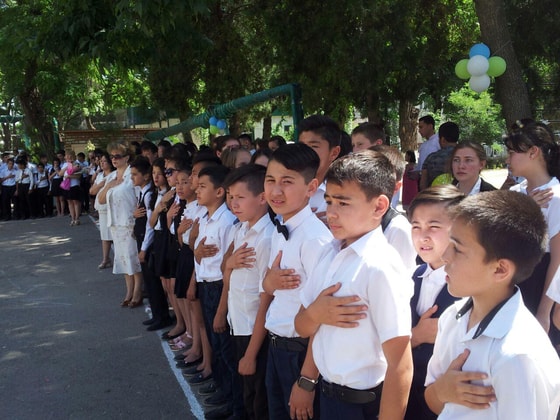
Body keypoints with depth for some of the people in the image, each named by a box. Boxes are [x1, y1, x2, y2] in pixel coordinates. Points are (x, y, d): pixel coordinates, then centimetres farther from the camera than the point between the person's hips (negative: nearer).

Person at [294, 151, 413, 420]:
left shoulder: (380, 266, -22)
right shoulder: (330, 254, 1)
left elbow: (400, 366, -22)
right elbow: (303, 327, 8)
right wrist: (315, 313, -12)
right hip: (328, 394, 7)